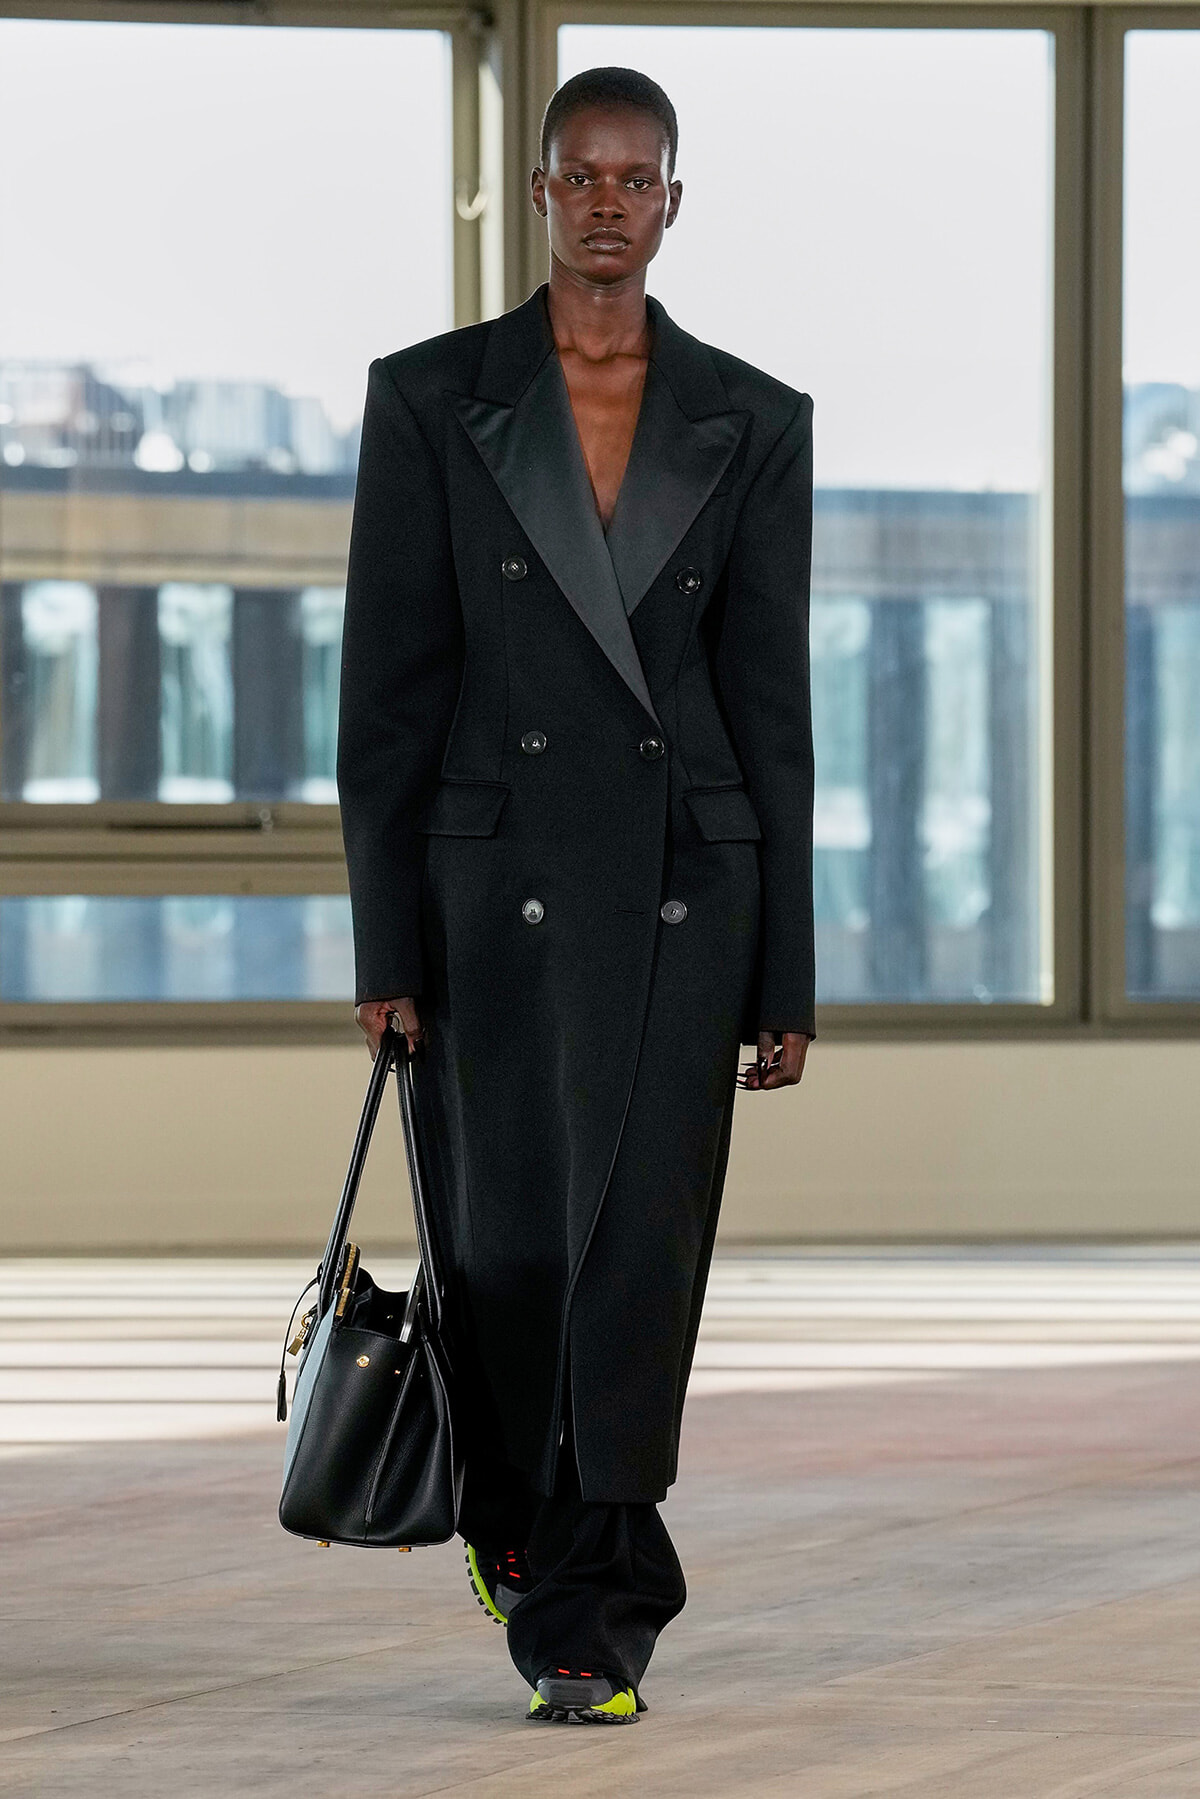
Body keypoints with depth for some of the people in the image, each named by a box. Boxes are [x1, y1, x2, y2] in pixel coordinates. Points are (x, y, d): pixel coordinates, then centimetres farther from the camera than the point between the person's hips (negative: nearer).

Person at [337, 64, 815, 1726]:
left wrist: (785, 977, 2)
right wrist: (385, 944, -4)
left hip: (685, 883, 1)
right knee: (510, 1245, -2)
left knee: (643, 1250, -4)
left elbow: (771, 703, 5)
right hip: (503, 874, -1)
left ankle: (587, 1632, 2)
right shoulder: (431, 399, 0)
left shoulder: (751, 423, 4)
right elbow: (388, 683, 0)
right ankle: (519, 1506, 30)